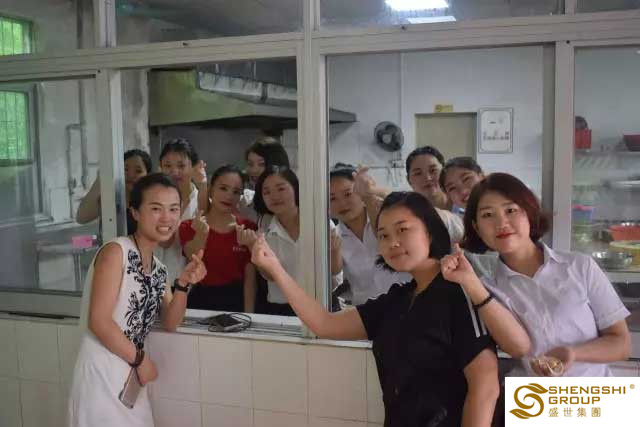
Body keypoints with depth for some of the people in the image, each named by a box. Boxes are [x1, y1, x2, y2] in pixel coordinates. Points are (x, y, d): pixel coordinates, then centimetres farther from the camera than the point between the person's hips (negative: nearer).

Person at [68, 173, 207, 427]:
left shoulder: (158, 268, 10)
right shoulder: (115, 251, -14)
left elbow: (170, 324, 8)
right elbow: (98, 321, -19)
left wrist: (184, 284, -8)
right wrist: (140, 359, -8)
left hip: (131, 378, 8)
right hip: (103, 375, -7)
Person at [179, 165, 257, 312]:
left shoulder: (248, 228, -1)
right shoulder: (189, 227, 0)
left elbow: (250, 278, -3)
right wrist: (201, 234, -27)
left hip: (236, 302, 0)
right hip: (200, 302, 0)